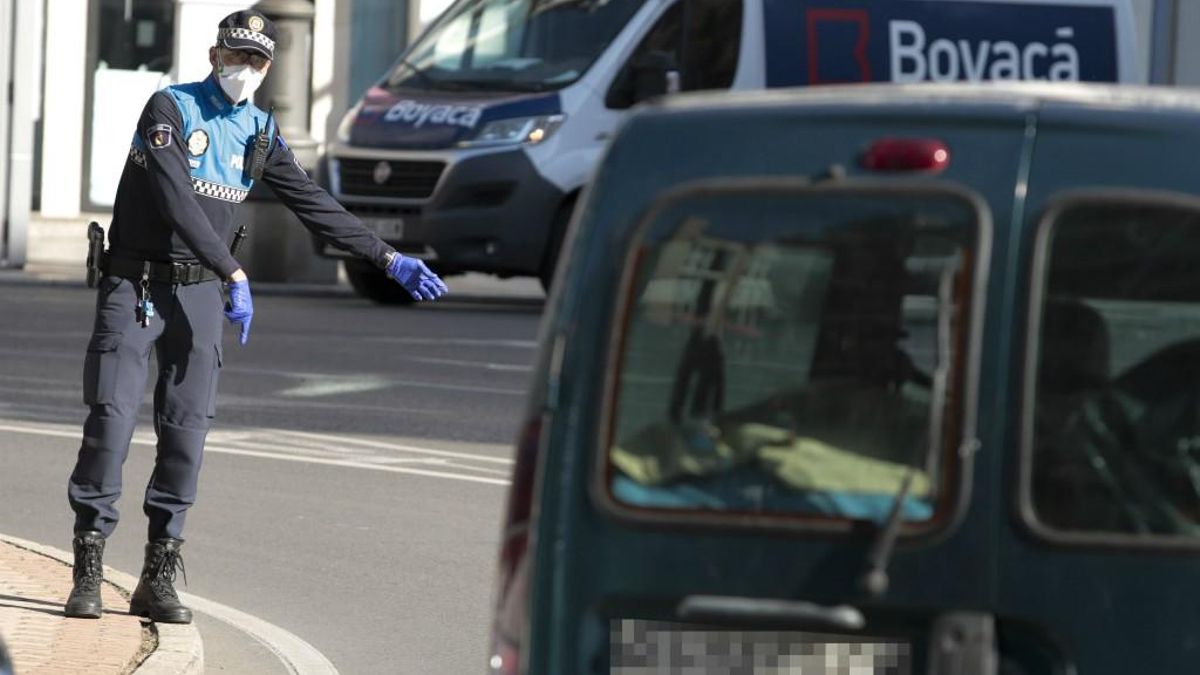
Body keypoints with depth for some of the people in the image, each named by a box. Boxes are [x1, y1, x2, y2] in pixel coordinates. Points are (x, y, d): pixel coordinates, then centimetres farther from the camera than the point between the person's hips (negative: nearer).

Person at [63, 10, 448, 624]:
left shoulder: (258, 133, 8)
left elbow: (314, 205, 13)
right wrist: (234, 274, -28)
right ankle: (87, 573, -5)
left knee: (187, 429, -1)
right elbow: (177, 201, -22)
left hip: (199, 294, 5)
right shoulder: (170, 110, -11)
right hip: (134, 283, -5)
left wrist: (389, 260, 10)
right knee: (111, 417, -10)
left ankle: (158, 578, 3)